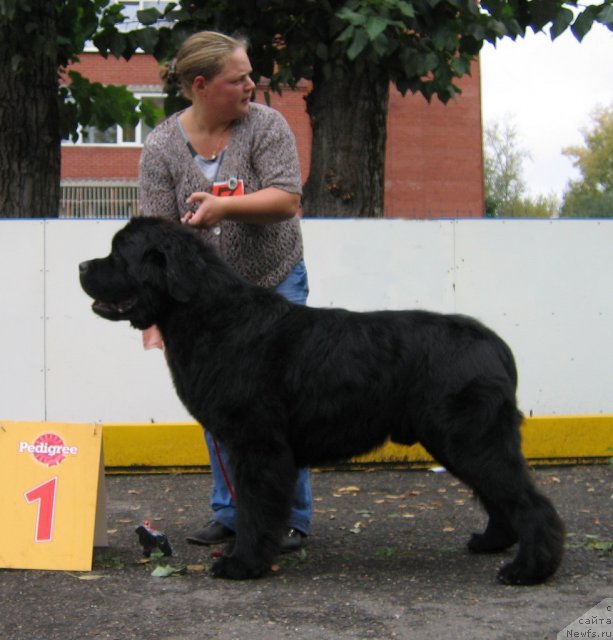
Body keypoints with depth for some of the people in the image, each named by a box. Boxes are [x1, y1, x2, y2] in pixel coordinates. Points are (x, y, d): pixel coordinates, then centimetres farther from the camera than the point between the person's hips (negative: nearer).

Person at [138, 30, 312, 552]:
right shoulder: (161, 147, -8)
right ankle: (230, 513, 15)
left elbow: (288, 199, -19)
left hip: (276, 283, -2)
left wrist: (225, 205, -34)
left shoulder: (266, 126, -11)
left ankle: (291, 518, 4)